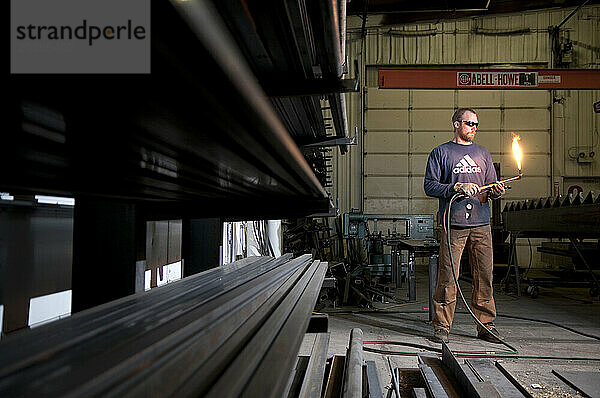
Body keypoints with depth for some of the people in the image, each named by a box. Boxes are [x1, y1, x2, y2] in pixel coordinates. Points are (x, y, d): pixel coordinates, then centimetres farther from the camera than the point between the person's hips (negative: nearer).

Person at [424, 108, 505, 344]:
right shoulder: (441, 152, 7)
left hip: (481, 224, 4)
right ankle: (442, 325, 6)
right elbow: (430, 186, 0)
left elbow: (491, 186, 20)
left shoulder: (483, 154, 20)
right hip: (454, 224, -4)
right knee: (448, 276, -4)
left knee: (484, 276, 4)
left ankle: (486, 325, 15)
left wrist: (496, 192, -3)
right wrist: (456, 188, -13)